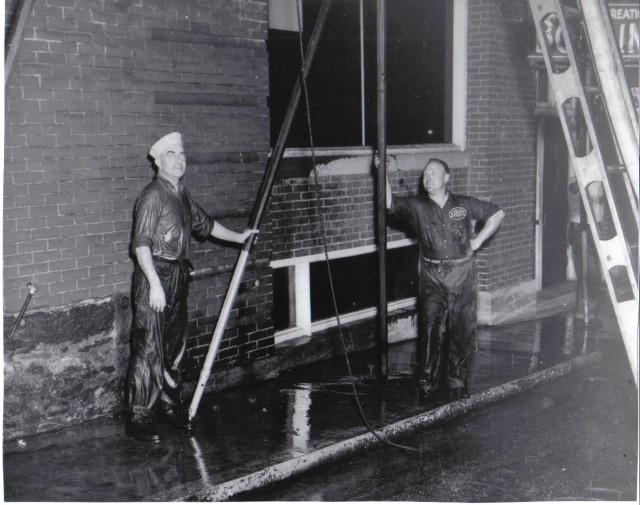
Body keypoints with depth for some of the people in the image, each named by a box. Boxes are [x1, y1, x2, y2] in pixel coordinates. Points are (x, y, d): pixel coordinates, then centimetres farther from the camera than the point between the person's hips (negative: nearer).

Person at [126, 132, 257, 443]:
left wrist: (238, 238, 38)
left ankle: (170, 407, 27)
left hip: (178, 277, 9)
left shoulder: (182, 195, 15)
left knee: (175, 347, 14)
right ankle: (138, 419, -2)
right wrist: (155, 283, -26)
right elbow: (141, 243, -19)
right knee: (149, 350, -7)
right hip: (154, 277, -9)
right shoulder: (153, 195, -12)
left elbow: (204, 224, 31)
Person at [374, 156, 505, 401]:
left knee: (463, 330, 4)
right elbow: (389, 204, -10)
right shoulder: (416, 206, 5)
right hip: (432, 277, -1)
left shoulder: (464, 204, 6)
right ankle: (428, 383, 2)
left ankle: (457, 380, 19)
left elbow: (497, 213, 15)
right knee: (431, 330, -7)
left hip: (463, 274, 1)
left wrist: (478, 240, 7)